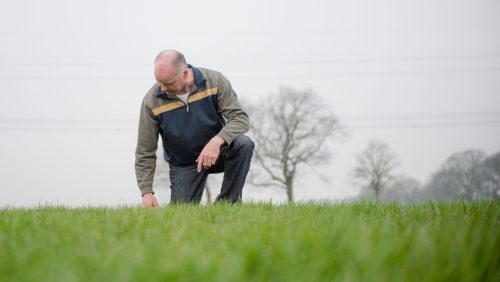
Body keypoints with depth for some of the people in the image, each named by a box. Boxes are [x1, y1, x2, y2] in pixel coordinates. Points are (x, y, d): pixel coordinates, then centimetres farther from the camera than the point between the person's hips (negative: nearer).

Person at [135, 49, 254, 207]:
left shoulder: (215, 81, -19)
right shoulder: (151, 102, -18)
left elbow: (240, 118, -23)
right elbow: (145, 153, -12)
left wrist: (217, 141, -42)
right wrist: (147, 192, -23)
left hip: (217, 152, 0)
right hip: (183, 165, 0)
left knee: (244, 144, -31)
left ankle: (227, 203, -16)